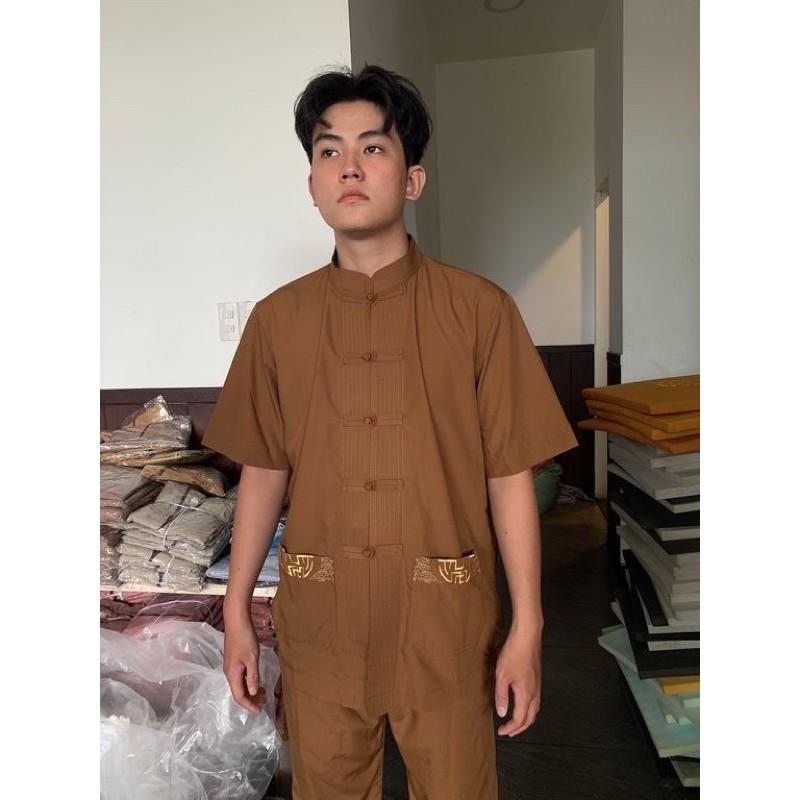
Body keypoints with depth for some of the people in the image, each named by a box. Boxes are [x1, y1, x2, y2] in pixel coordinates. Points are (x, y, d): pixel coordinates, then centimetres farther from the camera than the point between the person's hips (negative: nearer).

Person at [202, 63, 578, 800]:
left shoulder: (480, 310, -6)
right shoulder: (277, 318, 1)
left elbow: (510, 480, -5)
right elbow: (263, 474, 6)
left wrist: (527, 629, -4)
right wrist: (236, 611, 7)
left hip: (446, 614, -1)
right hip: (318, 615, 3)